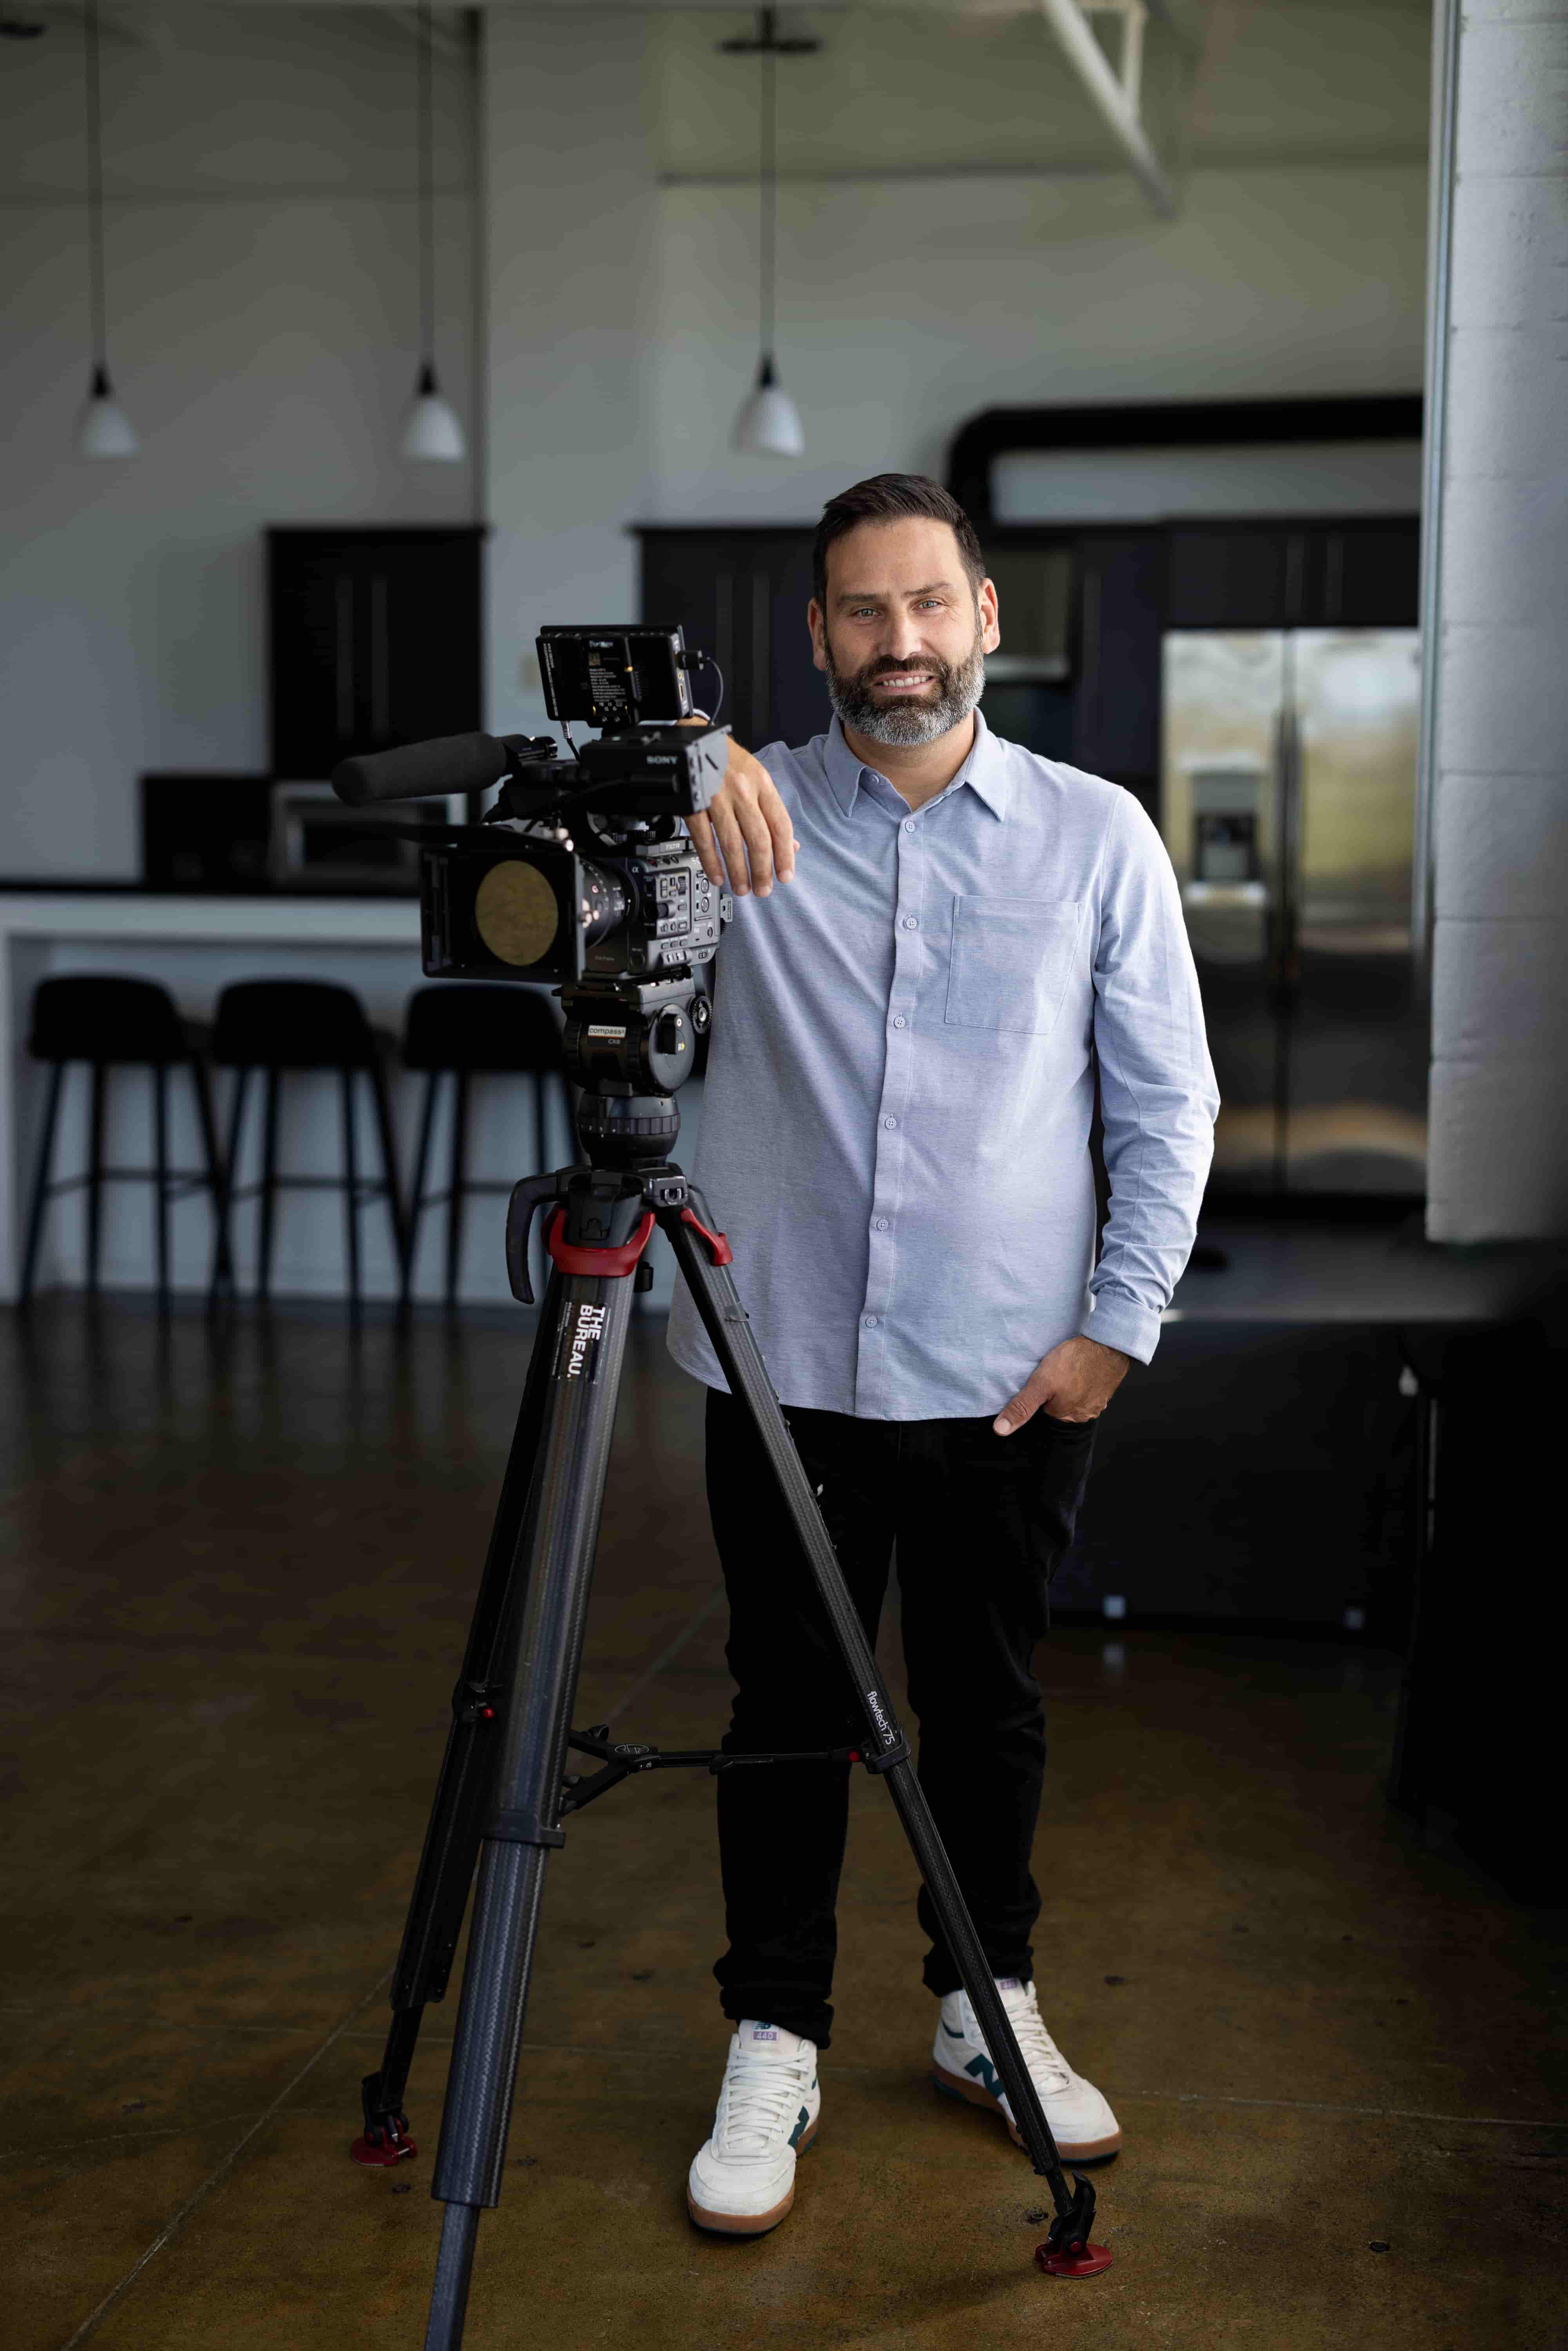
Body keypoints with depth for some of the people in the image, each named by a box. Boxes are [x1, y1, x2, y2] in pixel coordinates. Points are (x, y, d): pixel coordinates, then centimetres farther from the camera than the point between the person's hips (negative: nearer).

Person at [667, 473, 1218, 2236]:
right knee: (787, 1714, 8)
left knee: (990, 1710, 13)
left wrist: (1119, 1324, -3)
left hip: (1011, 1379, 1)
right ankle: (775, 2045, 22)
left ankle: (991, 2011, 32)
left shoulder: (1097, 836, 2)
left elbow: (1166, 1104, 4)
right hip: (787, 1366, 0)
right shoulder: (743, 816, 1)